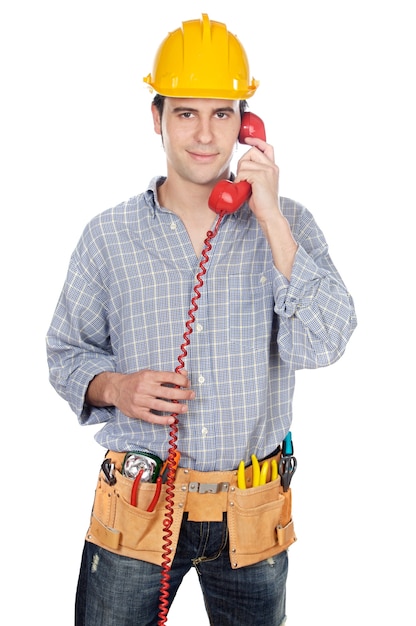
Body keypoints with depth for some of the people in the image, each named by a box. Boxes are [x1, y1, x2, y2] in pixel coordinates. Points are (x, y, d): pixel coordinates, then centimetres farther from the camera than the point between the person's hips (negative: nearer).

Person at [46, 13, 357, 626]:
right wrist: (115, 388, -14)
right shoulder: (109, 235, -1)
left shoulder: (287, 224, -2)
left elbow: (321, 345, -15)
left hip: (253, 513, 1)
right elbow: (67, 352, 7)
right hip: (138, 509, 0)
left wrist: (270, 218, -18)